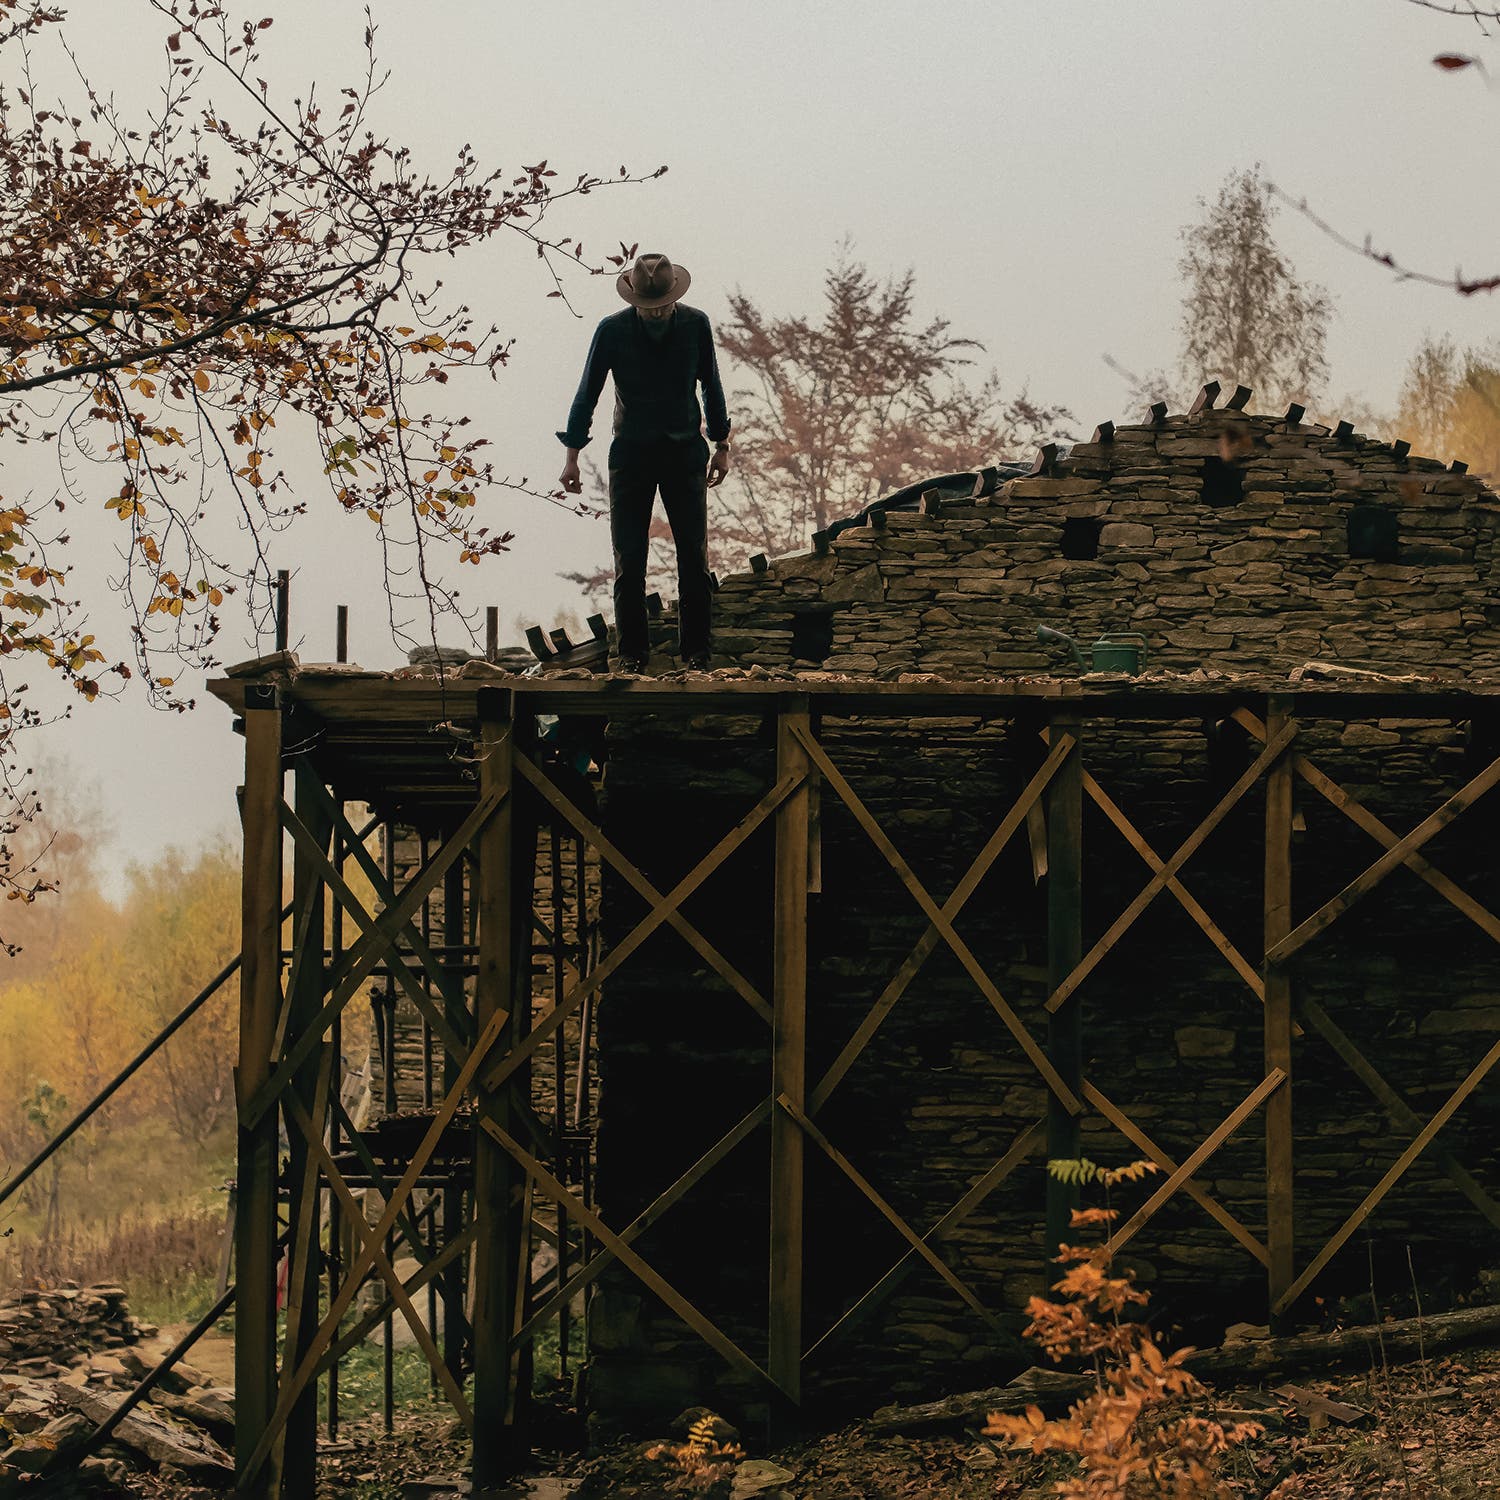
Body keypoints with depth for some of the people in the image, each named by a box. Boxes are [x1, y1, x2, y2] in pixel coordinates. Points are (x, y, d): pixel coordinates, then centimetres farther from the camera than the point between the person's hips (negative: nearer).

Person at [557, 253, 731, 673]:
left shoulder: (695, 325, -3)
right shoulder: (612, 330, -7)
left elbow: (711, 386, 10)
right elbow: (587, 394, 1)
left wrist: (721, 445, 12)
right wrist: (572, 457, 1)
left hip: (684, 453, 1)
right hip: (631, 453, -1)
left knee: (694, 558, -1)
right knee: (629, 560, -2)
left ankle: (696, 653, 5)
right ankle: (631, 654, 5)